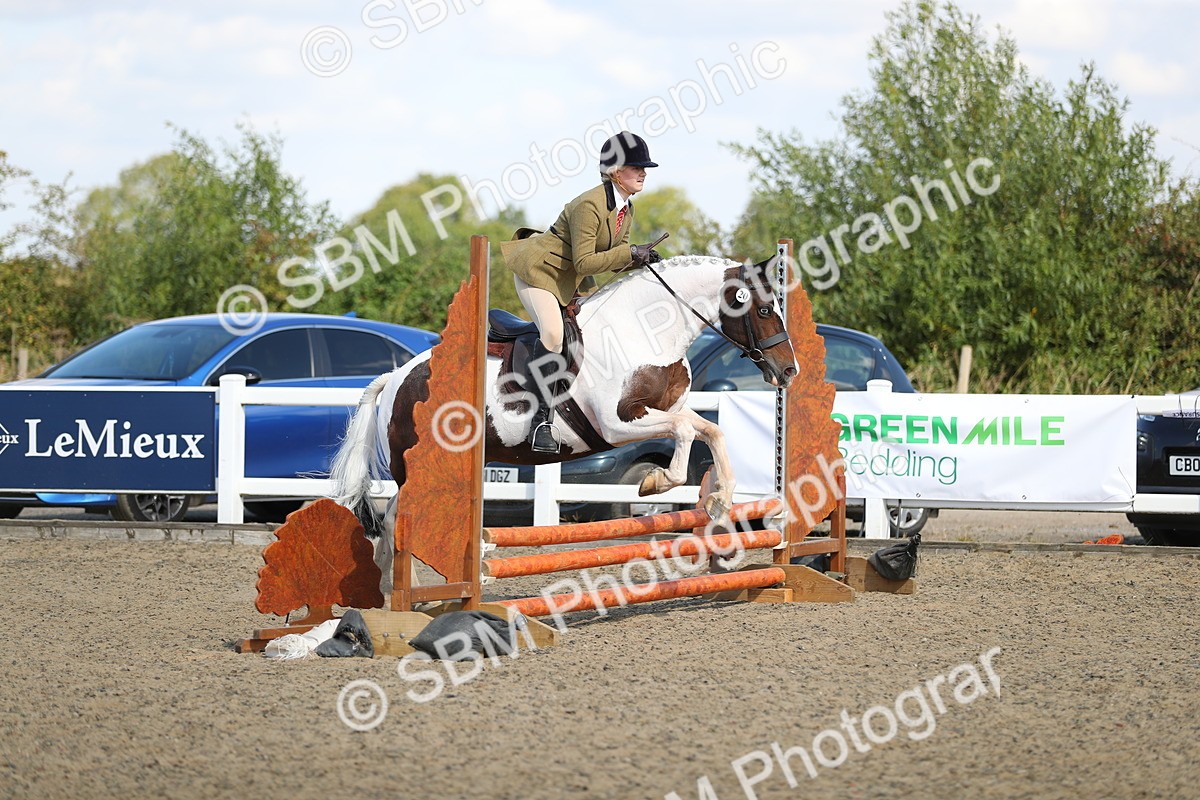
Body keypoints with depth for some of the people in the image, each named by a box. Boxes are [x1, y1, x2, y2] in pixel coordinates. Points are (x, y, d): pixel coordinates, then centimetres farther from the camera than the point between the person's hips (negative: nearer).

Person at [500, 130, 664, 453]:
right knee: (553, 332, -29)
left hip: (570, 281, 10)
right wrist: (631, 253, -27)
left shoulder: (626, 209, 3)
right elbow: (585, 262, -28)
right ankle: (539, 420, -26)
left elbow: (614, 259, 7)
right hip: (538, 269, -10)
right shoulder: (590, 205, -26)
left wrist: (639, 259, -14)